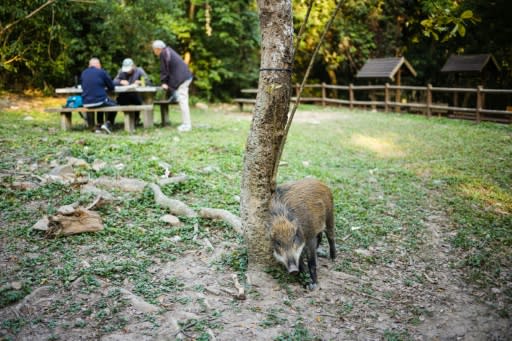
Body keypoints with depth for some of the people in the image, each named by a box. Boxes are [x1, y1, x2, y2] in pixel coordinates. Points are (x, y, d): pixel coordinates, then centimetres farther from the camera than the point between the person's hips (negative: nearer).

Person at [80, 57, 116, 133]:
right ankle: (108, 124, 4)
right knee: (114, 105, 23)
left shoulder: (83, 73, 9)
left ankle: (98, 126, 33)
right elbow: (112, 87, 4)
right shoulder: (102, 72, -4)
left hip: (86, 103, 5)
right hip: (99, 101, -5)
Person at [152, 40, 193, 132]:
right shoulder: (168, 51, 21)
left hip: (181, 79, -10)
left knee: (182, 101, -9)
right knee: (183, 101, 12)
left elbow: (164, 69, -9)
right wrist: (167, 82, 21)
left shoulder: (163, 54, -8)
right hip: (185, 77, 10)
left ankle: (186, 125, -8)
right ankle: (186, 123, 16)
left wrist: (163, 82, 0)